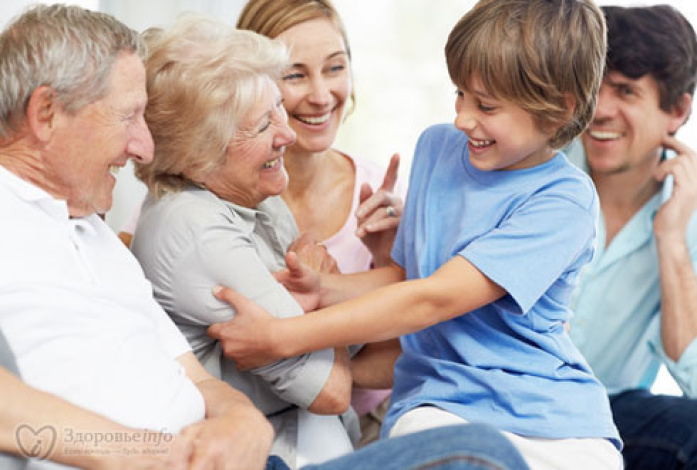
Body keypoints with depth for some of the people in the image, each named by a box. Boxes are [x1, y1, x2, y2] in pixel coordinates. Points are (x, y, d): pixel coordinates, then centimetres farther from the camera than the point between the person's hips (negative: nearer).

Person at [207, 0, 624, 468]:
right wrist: (321, 287, -6)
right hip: (437, 400, 2)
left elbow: (433, 300, -19)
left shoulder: (564, 200, -13)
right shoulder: (437, 146, 9)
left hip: (550, 414, -1)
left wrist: (279, 337, -20)